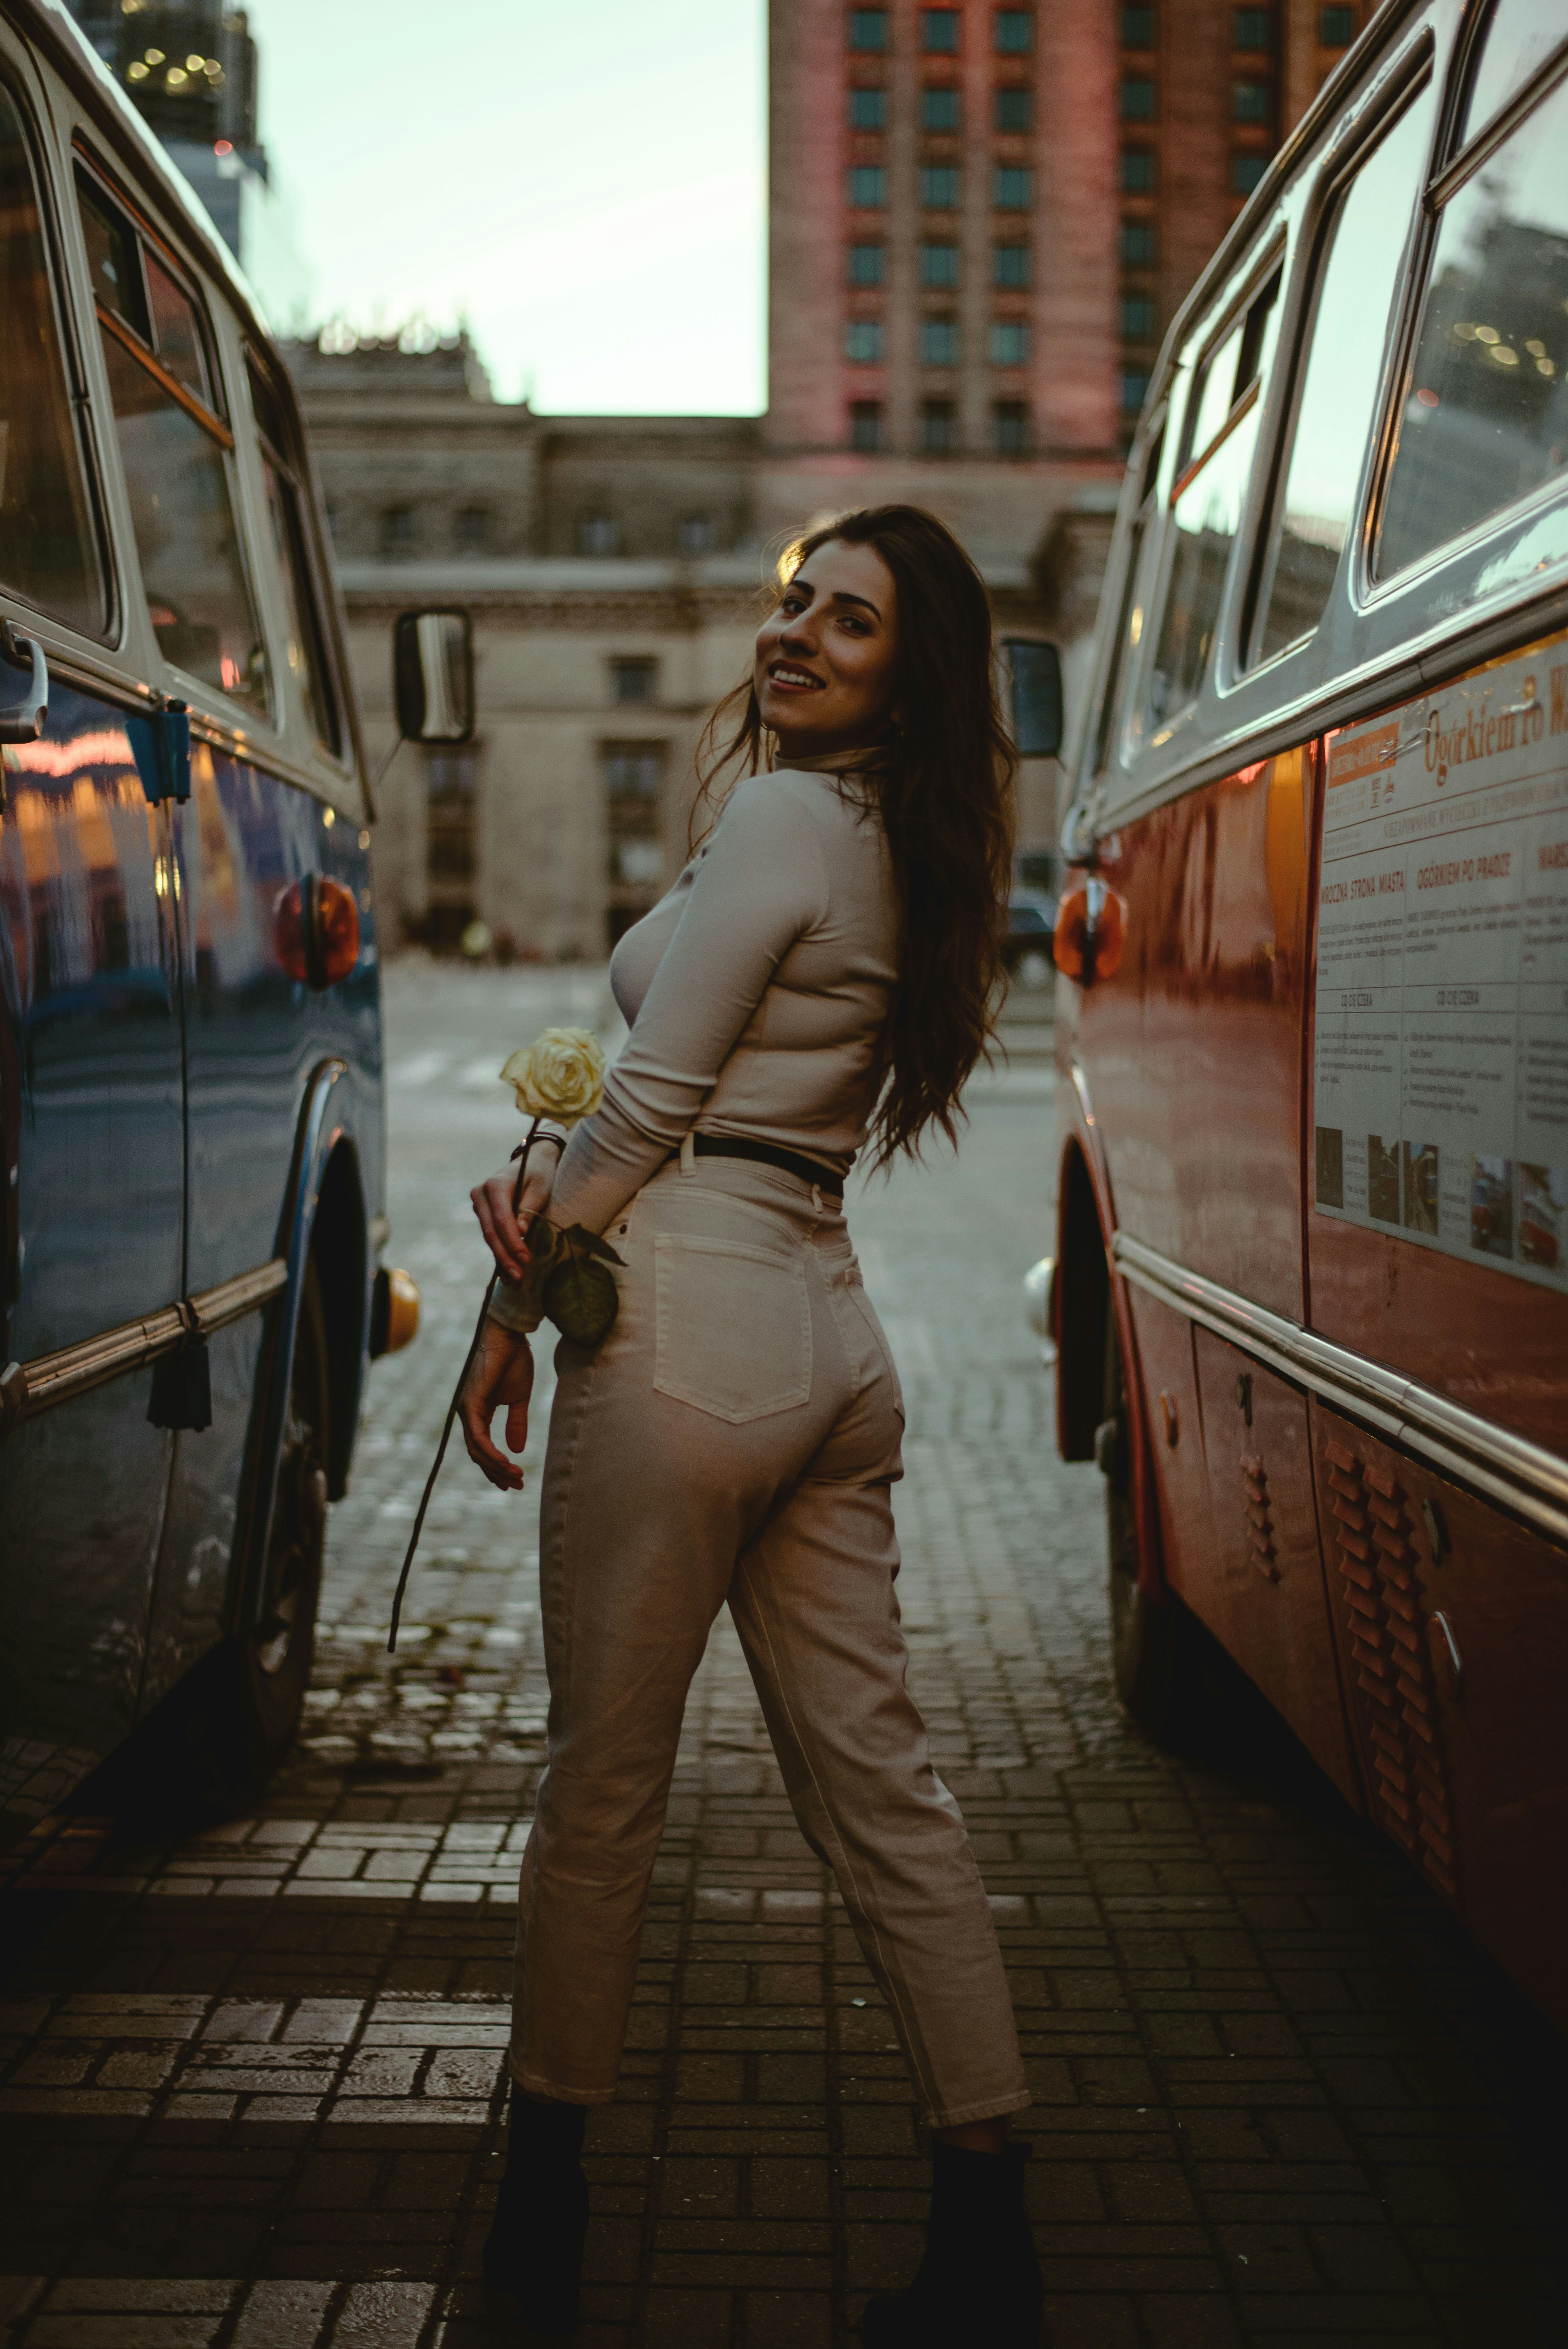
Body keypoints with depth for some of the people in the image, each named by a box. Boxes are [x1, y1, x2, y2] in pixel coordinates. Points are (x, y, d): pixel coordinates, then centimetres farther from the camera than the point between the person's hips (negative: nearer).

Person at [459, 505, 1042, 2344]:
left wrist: (513, 1308, 0)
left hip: (689, 1340, -9)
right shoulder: (895, 850, 17)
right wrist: (543, 1193, -2)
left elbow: (654, 1098, -11)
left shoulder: (780, 815, -10)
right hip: (830, 1344, 9)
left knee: (600, 1787, 6)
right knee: (880, 1790, 9)